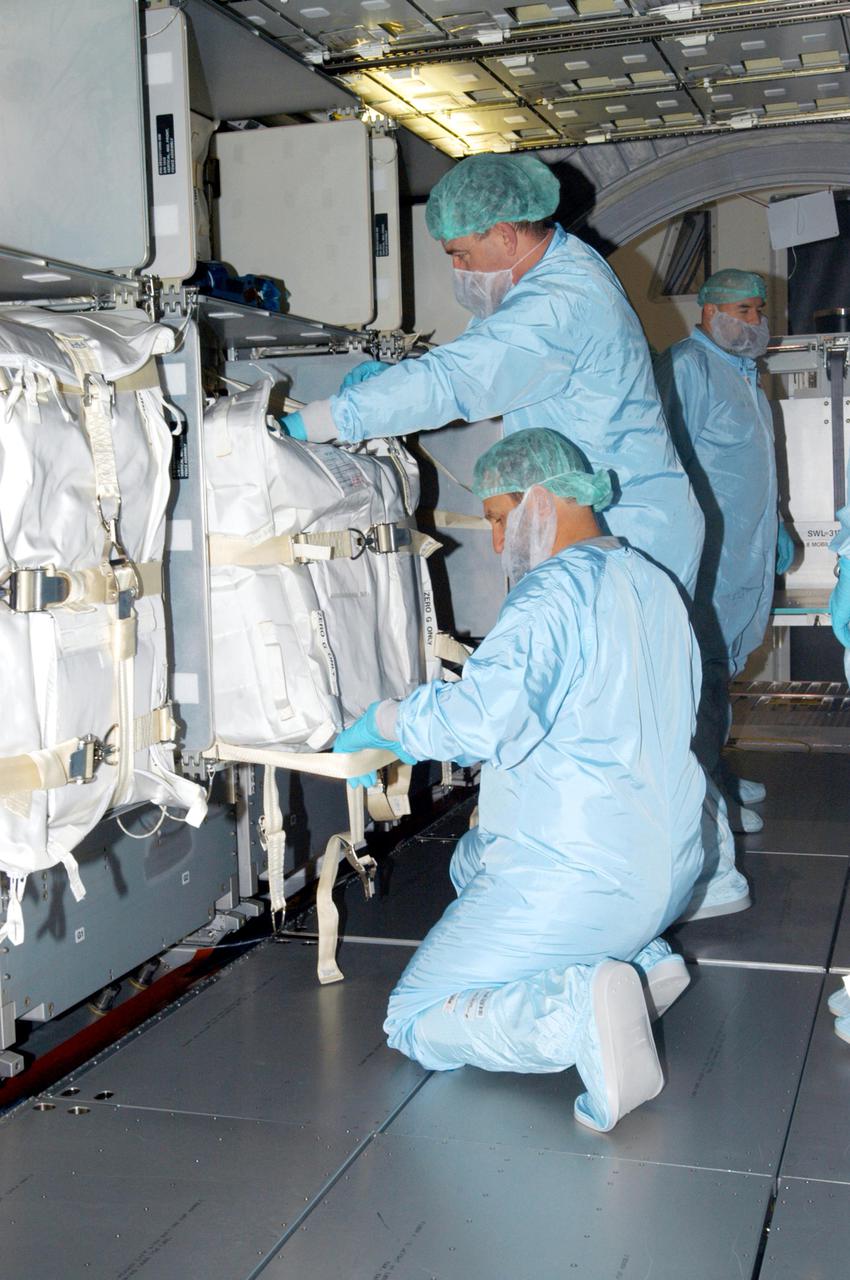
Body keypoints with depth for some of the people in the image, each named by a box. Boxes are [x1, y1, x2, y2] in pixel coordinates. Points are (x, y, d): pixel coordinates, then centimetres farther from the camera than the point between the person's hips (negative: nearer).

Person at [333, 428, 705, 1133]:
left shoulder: (553, 590, -17)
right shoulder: (654, 584, 11)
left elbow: (479, 719, -31)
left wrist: (385, 720, -14)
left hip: (577, 878, -9)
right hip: (669, 870, 9)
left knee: (417, 1022, 2)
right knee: (473, 860, 33)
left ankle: (578, 1007, -21)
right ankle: (644, 958, 15)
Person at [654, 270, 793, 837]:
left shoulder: (745, 374, 20)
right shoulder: (687, 366, -12)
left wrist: (776, 529, 28)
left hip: (748, 551, 10)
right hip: (711, 554, -9)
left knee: (724, 659, 14)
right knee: (709, 664, -7)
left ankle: (712, 770, 23)